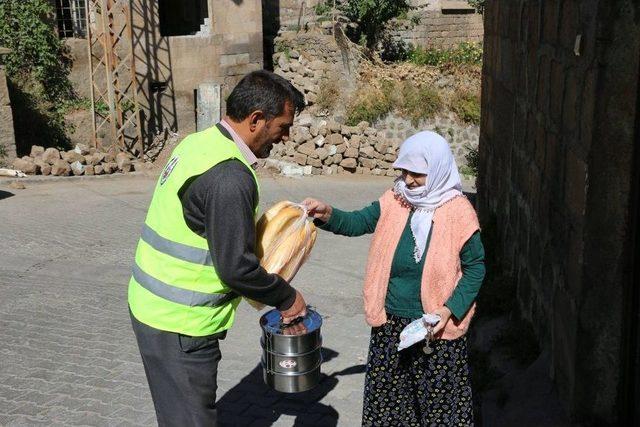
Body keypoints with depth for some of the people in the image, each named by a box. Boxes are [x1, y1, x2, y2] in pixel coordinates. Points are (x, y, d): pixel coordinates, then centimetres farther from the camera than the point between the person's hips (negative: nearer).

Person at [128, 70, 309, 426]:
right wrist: (287, 298, -6)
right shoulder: (230, 177, -25)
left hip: (152, 304, 9)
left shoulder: (199, 142, 4)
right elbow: (237, 268, -23)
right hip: (178, 326, -9)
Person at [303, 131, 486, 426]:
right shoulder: (394, 202, -1)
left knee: (439, 402, 9)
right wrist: (327, 214, -17)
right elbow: (358, 222, 4)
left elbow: (475, 267, -6)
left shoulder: (458, 212, -11)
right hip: (391, 324, 4)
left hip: (436, 328, -4)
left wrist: (450, 310, -17)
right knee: (388, 399, 16)